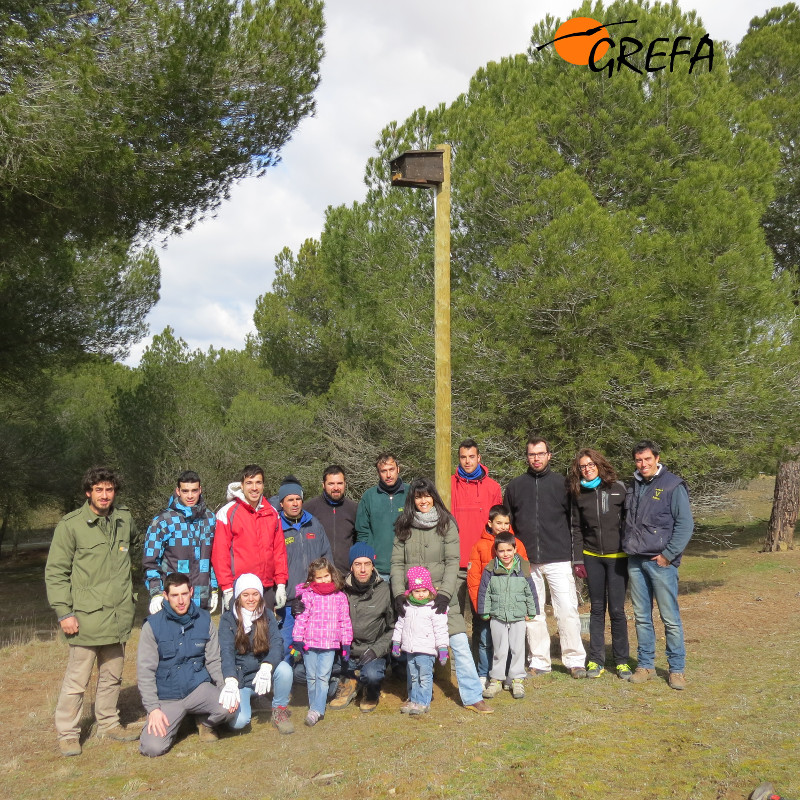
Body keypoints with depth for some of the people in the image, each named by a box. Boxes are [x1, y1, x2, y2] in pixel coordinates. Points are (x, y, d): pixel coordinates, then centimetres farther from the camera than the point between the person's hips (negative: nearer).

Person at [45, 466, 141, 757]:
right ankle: (68, 733, 18)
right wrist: (64, 612, -11)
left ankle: (108, 724, 32)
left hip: (118, 615, 5)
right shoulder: (71, 525, -9)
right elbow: (55, 572, -7)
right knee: (77, 678, 2)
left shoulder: (124, 518, 5)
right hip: (86, 616, -5)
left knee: (112, 675, 16)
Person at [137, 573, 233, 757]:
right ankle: (172, 723, 15)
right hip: (166, 698, -1)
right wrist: (153, 708, -14)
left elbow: (213, 661, 4)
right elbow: (145, 671, -6)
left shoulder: (204, 621, 0)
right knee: (152, 748, -20)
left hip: (198, 687, 1)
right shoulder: (153, 625, -6)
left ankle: (205, 722, 9)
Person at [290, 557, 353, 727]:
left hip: (330, 644, 0)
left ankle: (317, 709, -6)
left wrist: (346, 643, 7)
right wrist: (297, 640, -3)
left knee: (323, 676, -6)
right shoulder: (307, 595, 0)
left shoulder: (340, 597, 5)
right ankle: (313, 705, 24)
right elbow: (301, 618, 0)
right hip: (309, 644, 0)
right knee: (311, 677, 9)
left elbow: (345, 621, 9)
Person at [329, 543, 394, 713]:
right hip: (345, 653, 2)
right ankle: (349, 682, 8)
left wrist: (376, 649, -11)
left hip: (373, 654, -2)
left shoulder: (384, 591, -4)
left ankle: (371, 693, 6)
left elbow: (393, 628, 0)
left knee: (372, 675, -34)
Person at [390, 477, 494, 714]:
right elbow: (397, 563, 4)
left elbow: (453, 562, -3)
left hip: (442, 597, -1)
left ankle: (473, 697, 3)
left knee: (460, 644, -6)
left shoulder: (447, 524, 2)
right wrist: (399, 594, -7)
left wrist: (444, 594, -13)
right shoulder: (403, 527, 7)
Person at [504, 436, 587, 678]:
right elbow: (507, 525, 13)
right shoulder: (515, 486, 9)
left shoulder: (562, 483, 4)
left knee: (567, 610, -3)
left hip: (559, 560, -2)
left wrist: (578, 559, -2)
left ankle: (574, 660, 10)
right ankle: (539, 661, 19)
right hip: (526, 562, 2)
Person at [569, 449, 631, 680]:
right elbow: (577, 527, 9)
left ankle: (622, 660, 15)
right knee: (597, 609, 9)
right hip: (592, 557, 3)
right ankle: (596, 660, 16)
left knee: (617, 609, 0)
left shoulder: (618, 488, -5)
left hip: (618, 556, -3)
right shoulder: (579, 494, 4)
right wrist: (578, 557, 3)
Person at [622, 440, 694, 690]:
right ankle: (645, 665, 21)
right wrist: (627, 547, 10)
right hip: (635, 561, 6)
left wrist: (668, 554, -12)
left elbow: (685, 524, -9)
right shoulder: (632, 487, 13)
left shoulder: (673, 485, -6)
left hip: (661, 561, -5)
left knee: (670, 618, 0)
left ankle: (677, 669, 12)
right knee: (641, 617, 11)